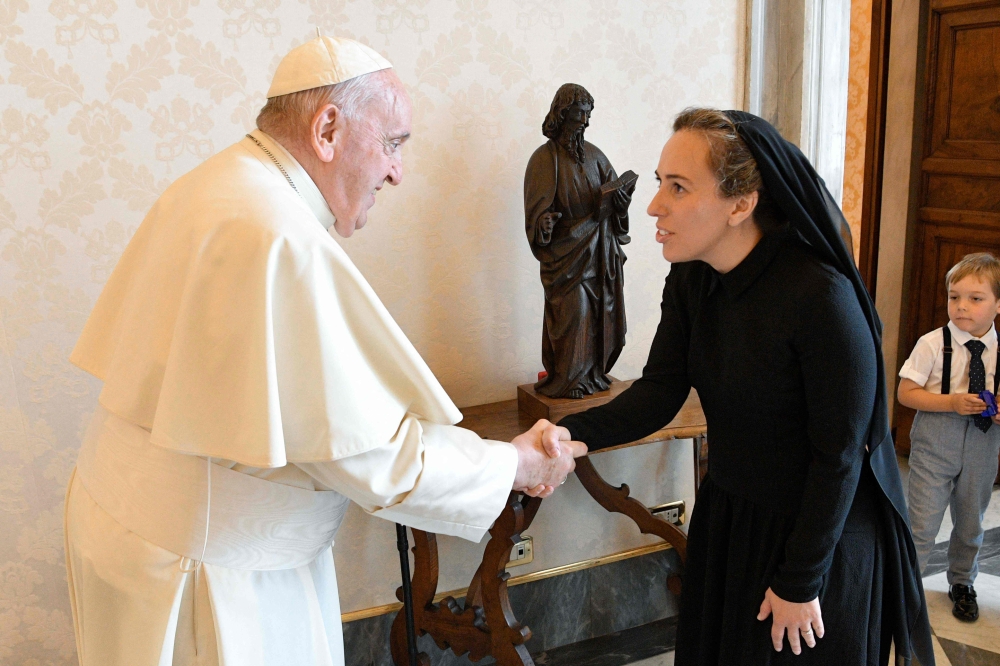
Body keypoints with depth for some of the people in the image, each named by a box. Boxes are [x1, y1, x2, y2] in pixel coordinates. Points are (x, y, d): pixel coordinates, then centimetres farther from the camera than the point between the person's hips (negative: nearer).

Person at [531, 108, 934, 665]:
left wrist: (800, 582, -15)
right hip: (726, 517, 7)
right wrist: (573, 432, -29)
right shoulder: (690, 280, -6)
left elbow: (839, 454, -21)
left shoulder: (822, 296, -27)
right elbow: (660, 392, -10)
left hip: (822, 532, -6)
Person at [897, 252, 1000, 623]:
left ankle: (961, 583, 42)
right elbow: (905, 393, -12)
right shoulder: (933, 344, -12)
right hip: (935, 441, -3)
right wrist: (952, 402, -23)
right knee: (922, 522, 0)